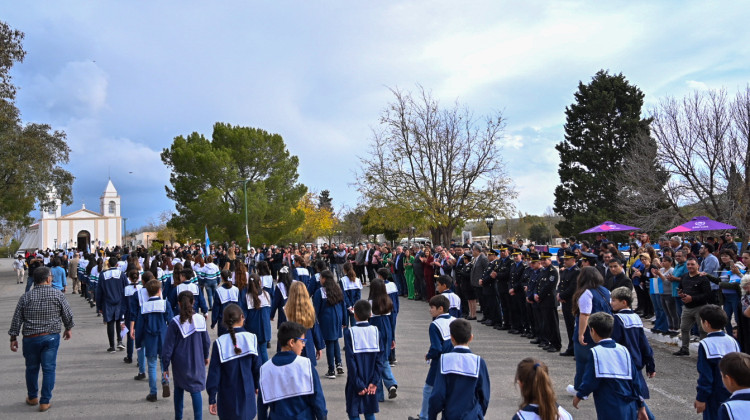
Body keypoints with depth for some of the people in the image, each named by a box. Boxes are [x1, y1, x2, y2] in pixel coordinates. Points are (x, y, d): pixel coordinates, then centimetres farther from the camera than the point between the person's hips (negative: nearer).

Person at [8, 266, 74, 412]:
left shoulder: (26, 297, -1)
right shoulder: (58, 294, -6)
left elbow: (17, 319, 1)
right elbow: (68, 314, 0)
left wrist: (13, 337, 9)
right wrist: (68, 329, 16)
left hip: (30, 338, 2)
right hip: (51, 337, -2)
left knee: (32, 368, 17)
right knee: (49, 369, 4)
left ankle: (32, 397, 32)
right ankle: (45, 401, 7)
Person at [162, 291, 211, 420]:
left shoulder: (175, 322, -14)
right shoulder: (200, 319, -7)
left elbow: (168, 346, -10)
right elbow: (206, 341, 4)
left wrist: (165, 366, -1)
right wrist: (206, 356, 20)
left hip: (179, 363, 0)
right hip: (197, 362, 0)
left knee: (179, 388, 19)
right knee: (196, 390, 4)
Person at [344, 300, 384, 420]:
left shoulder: (349, 333, -12)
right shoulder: (375, 331, -2)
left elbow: (350, 361, -14)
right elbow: (379, 359, -5)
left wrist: (358, 384, -9)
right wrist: (374, 382, -4)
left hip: (356, 383, -3)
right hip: (371, 381, 3)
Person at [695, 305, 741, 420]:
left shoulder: (705, 345, -20)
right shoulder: (733, 341, -1)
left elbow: (705, 376, -18)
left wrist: (700, 398, -11)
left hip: (715, 398, -6)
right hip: (733, 394, 6)